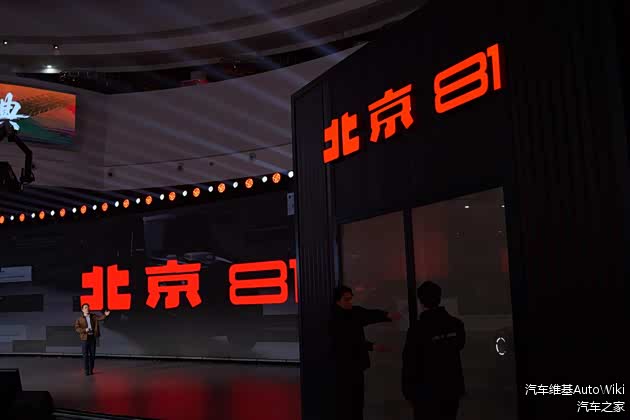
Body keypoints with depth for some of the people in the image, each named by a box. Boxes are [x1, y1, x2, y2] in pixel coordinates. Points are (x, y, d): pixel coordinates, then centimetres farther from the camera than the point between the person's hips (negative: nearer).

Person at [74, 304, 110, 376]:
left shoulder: (93, 316, 5)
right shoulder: (80, 319, -1)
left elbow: (100, 318, -9)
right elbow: (76, 328, -6)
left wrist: (105, 315, -30)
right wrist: (84, 330, -19)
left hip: (92, 338, 3)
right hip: (84, 338, -2)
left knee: (92, 354, 8)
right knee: (85, 355, 1)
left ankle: (91, 370, 18)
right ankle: (86, 371, 7)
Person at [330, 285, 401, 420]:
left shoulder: (356, 312, 5)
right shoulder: (335, 320, -14)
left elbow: (371, 315, -10)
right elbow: (350, 340, -21)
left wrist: (388, 315, -29)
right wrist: (372, 346, -28)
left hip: (357, 363, 7)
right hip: (344, 365, -7)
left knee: (358, 400, 13)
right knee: (345, 401, -3)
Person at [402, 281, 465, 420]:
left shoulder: (417, 329, -18)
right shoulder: (456, 324, -4)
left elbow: (410, 363, -14)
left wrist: (408, 391, -4)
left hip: (427, 391, -4)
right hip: (452, 387, 5)